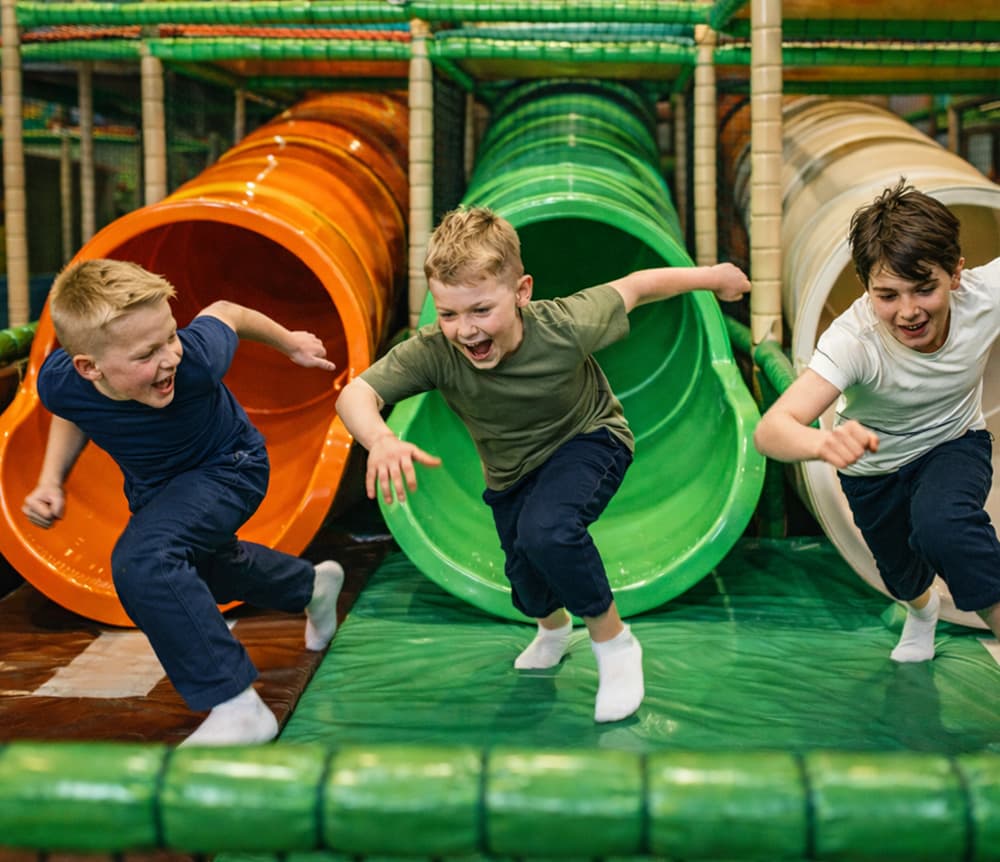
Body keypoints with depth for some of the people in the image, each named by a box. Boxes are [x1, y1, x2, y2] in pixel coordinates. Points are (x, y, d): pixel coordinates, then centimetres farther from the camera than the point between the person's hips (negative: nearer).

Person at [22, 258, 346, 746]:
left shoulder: (196, 358, -40)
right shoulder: (59, 382, -30)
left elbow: (225, 313, -15)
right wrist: (51, 479, -16)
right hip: (154, 486, 6)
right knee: (205, 569, 32)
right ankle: (312, 585, 61)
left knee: (141, 562, -32)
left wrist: (291, 343, 2)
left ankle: (238, 711, -26)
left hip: (225, 469, -6)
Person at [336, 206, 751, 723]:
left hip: (589, 439, -3)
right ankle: (553, 626, 54)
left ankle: (613, 642, -7)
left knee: (546, 530, -33)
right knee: (529, 592, 13)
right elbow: (354, 394, -40)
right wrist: (380, 439, -63)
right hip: (512, 474, 4)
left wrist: (714, 276, -3)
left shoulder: (565, 327, -36)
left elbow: (635, 286, -19)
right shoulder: (433, 352, -33)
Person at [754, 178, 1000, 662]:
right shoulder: (852, 339, -40)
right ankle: (921, 610, 60)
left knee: (941, 523, -34)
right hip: (875, 466, 0)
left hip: (954, 444, 0)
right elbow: (770, 430, -53)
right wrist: (824, 443, -74)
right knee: (902, 575, 22)